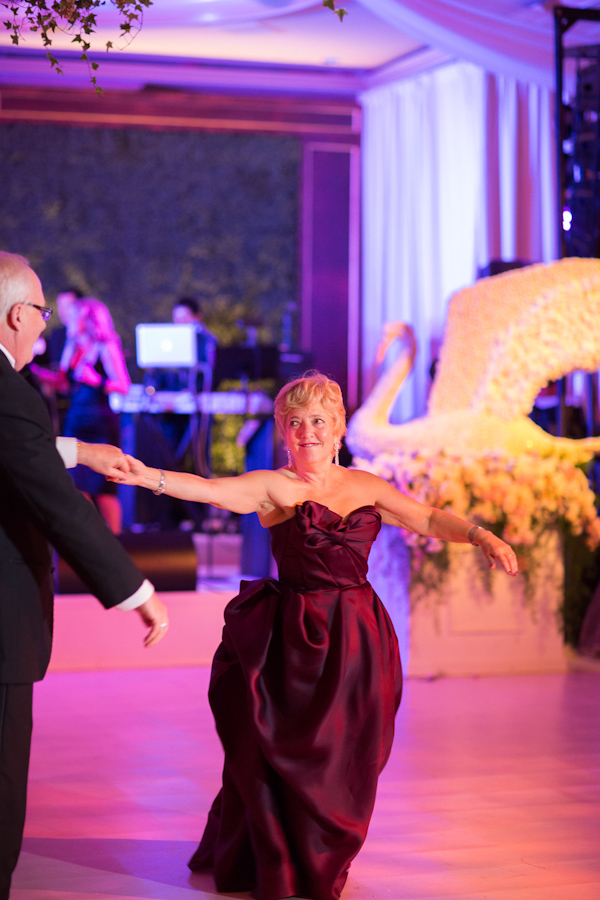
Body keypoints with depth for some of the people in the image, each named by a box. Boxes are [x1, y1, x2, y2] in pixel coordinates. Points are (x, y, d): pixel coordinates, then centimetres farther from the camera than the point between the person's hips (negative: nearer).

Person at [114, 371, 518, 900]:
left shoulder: (366, 487, 10)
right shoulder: (275, 488, -2)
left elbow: (429, 519, 9)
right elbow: (209, 490, -16)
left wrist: (484, 538, -6)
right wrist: (148, 477, -32)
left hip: (353, 638, 3)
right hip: (293, 638, -3)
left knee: (342, 753, 8)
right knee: (282, 749, 1)